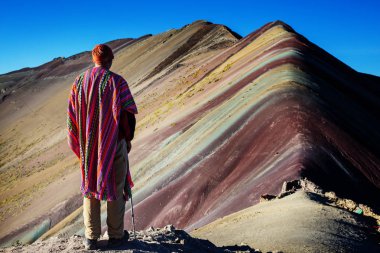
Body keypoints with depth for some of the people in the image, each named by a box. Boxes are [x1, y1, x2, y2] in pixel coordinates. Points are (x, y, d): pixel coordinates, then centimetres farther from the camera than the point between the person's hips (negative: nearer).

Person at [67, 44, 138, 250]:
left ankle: (91, 238, 20)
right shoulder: (116, 81, -12)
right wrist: (128, 139, 4)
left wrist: (80, 144, 15)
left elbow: (72, 116, 5)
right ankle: (116, 235, 18)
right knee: (115, 188, 9)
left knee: (90, 187, 14)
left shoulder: (78, 82, 1)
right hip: (114, 144, -4)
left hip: (88, 146, 4)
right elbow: (128, 115, -12)